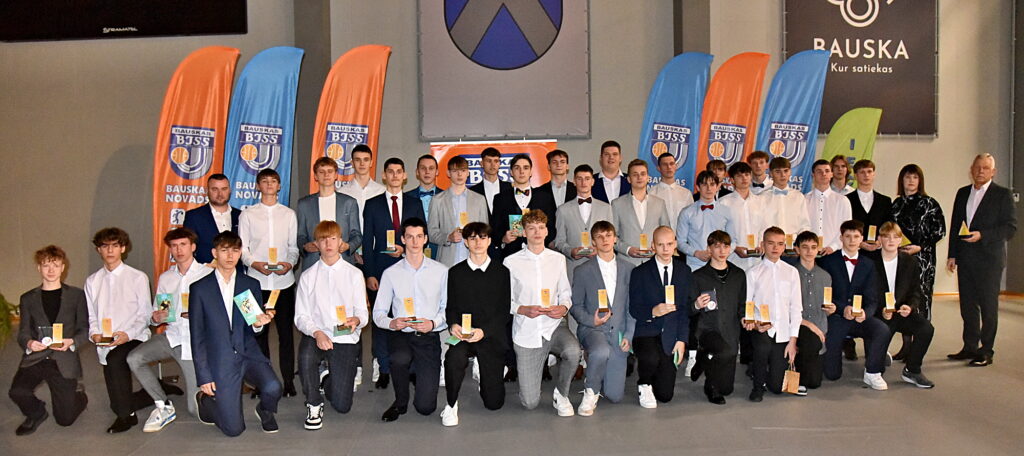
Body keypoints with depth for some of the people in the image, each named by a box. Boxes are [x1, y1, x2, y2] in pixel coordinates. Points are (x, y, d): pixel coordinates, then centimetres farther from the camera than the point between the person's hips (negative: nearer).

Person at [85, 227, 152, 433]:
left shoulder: (138, 278, 0)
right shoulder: (92, 281, 12)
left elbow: (145, 315, -3)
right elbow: (91, 316, 11)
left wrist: (128, 334, -19)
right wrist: (94, 334, -10)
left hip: (134, 339, -4)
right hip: (106, 347, 5)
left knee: (116, 358, -34)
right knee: (117, 401, 0)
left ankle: (126, 415, -20)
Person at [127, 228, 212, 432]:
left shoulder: (208, 274, -5)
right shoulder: (165, 278, 13)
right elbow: (156, 315, 16)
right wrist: (155, 318, -7)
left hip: (195, 340, -5)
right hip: (172, 335, 5)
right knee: (134, 358, -24)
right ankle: (163, 406, -6)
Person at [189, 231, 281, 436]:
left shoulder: (251, 285, 6)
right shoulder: (199, 289, -1)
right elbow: (197, 336, -1)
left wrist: (258, 324, -12)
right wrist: (204, 377, -5)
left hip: (249, 354, 2)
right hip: (220, 361, -2)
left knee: (273, 388, -28)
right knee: (233, 429, -5)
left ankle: (265, 411, 9)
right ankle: (206, 399, 26)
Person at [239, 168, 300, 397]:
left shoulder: (289, 214, 12)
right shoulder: (248, 215, 9)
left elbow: (294, 246, 11)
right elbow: (242, 247, 5)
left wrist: (290, 263, -9)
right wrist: (254, 263, -13)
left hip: (284, 281, 0)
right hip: (257, 281, 0)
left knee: (286, 331, 1)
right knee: (259, 331, 3)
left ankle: (288, 381, 8)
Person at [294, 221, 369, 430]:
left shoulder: (354, 274, 6)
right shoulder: (308, 276, 7)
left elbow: (363, 313, 3)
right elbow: (301, 316, 1)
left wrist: (356, 320, -22)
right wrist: (316, 333, -20)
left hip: (345, 338, 0)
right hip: (315, 335, 0)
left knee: (342, 405, -6)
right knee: (306, 355, -38)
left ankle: (332, 381, 32)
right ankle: (314, 404, -10)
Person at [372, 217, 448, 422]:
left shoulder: (441, 271, 4)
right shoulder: (390, 273, 4)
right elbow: (378, 313, 3)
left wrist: (434, 323, -15)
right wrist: (392, 323, -18)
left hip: (429, 337, 0)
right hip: (400, 335, 0)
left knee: (425, 406, -8)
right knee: (401, 358, -38)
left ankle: (423, 375, 30)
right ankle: (400, 402, -6)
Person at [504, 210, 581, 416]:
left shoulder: (558, 259, 8)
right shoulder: (511, 262, -1)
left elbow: (565, 292, 12)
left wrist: (564, 307, -10)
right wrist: (523, 310, -17)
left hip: (554, 325, 2)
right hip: (526, 331, -1)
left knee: (573, 351, -36)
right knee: (530, 403, -2)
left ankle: (561, 395, -5)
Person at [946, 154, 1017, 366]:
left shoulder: (1003, 194, -3)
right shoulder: (963, 193, 12)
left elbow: (1010, 227, -8)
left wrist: (982, 235, -19)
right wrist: (952, 255, 9)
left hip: (989, 259, -5)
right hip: (965, 259, 5)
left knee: (988, 306, 2)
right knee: (967, 305, 10)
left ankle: (986, 351, 10)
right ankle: (970, 347, 21)